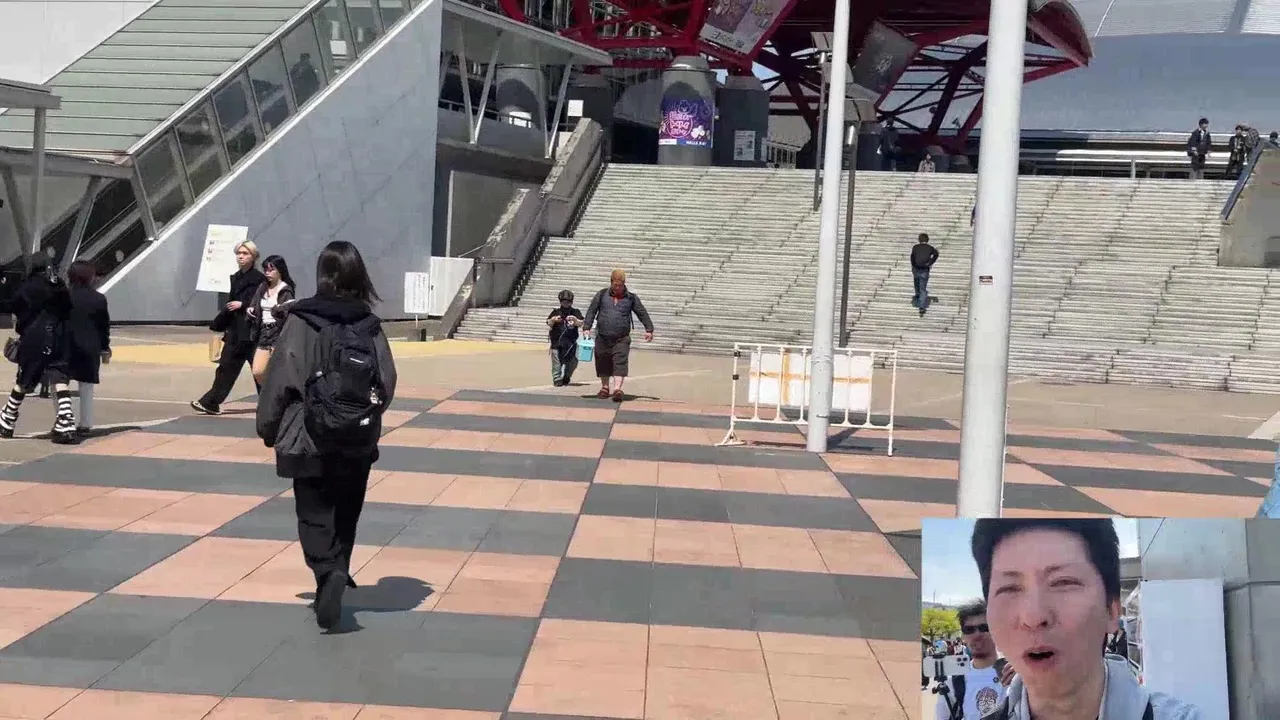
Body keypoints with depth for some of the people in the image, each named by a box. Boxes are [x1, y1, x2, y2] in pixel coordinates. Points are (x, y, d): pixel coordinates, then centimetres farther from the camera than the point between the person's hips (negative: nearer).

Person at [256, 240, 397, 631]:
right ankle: (336, 576, 26)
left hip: (311, 440, -3)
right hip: (359, 442, 3)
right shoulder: (370, 325, -1)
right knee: (345, 516, 18)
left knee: (314, 515, 3)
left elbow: (281, 379, -10)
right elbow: (387, 384, -1)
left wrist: (268, 427, 3)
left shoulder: (302, 321, -9)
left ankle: (329, 573, -20)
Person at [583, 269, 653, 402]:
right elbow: (591, 311, 6)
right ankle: (605, 388, 24)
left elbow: (642, 313, 8)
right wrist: (587, 328, -3)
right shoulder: (602, 295, 6)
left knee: (620, 362, -15)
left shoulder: (631, 298, 5)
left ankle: (617, 389, -23)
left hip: (622, 339, -2)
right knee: (603, 363, 9)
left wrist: (649, 329, -1)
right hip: (602, 337, 2)